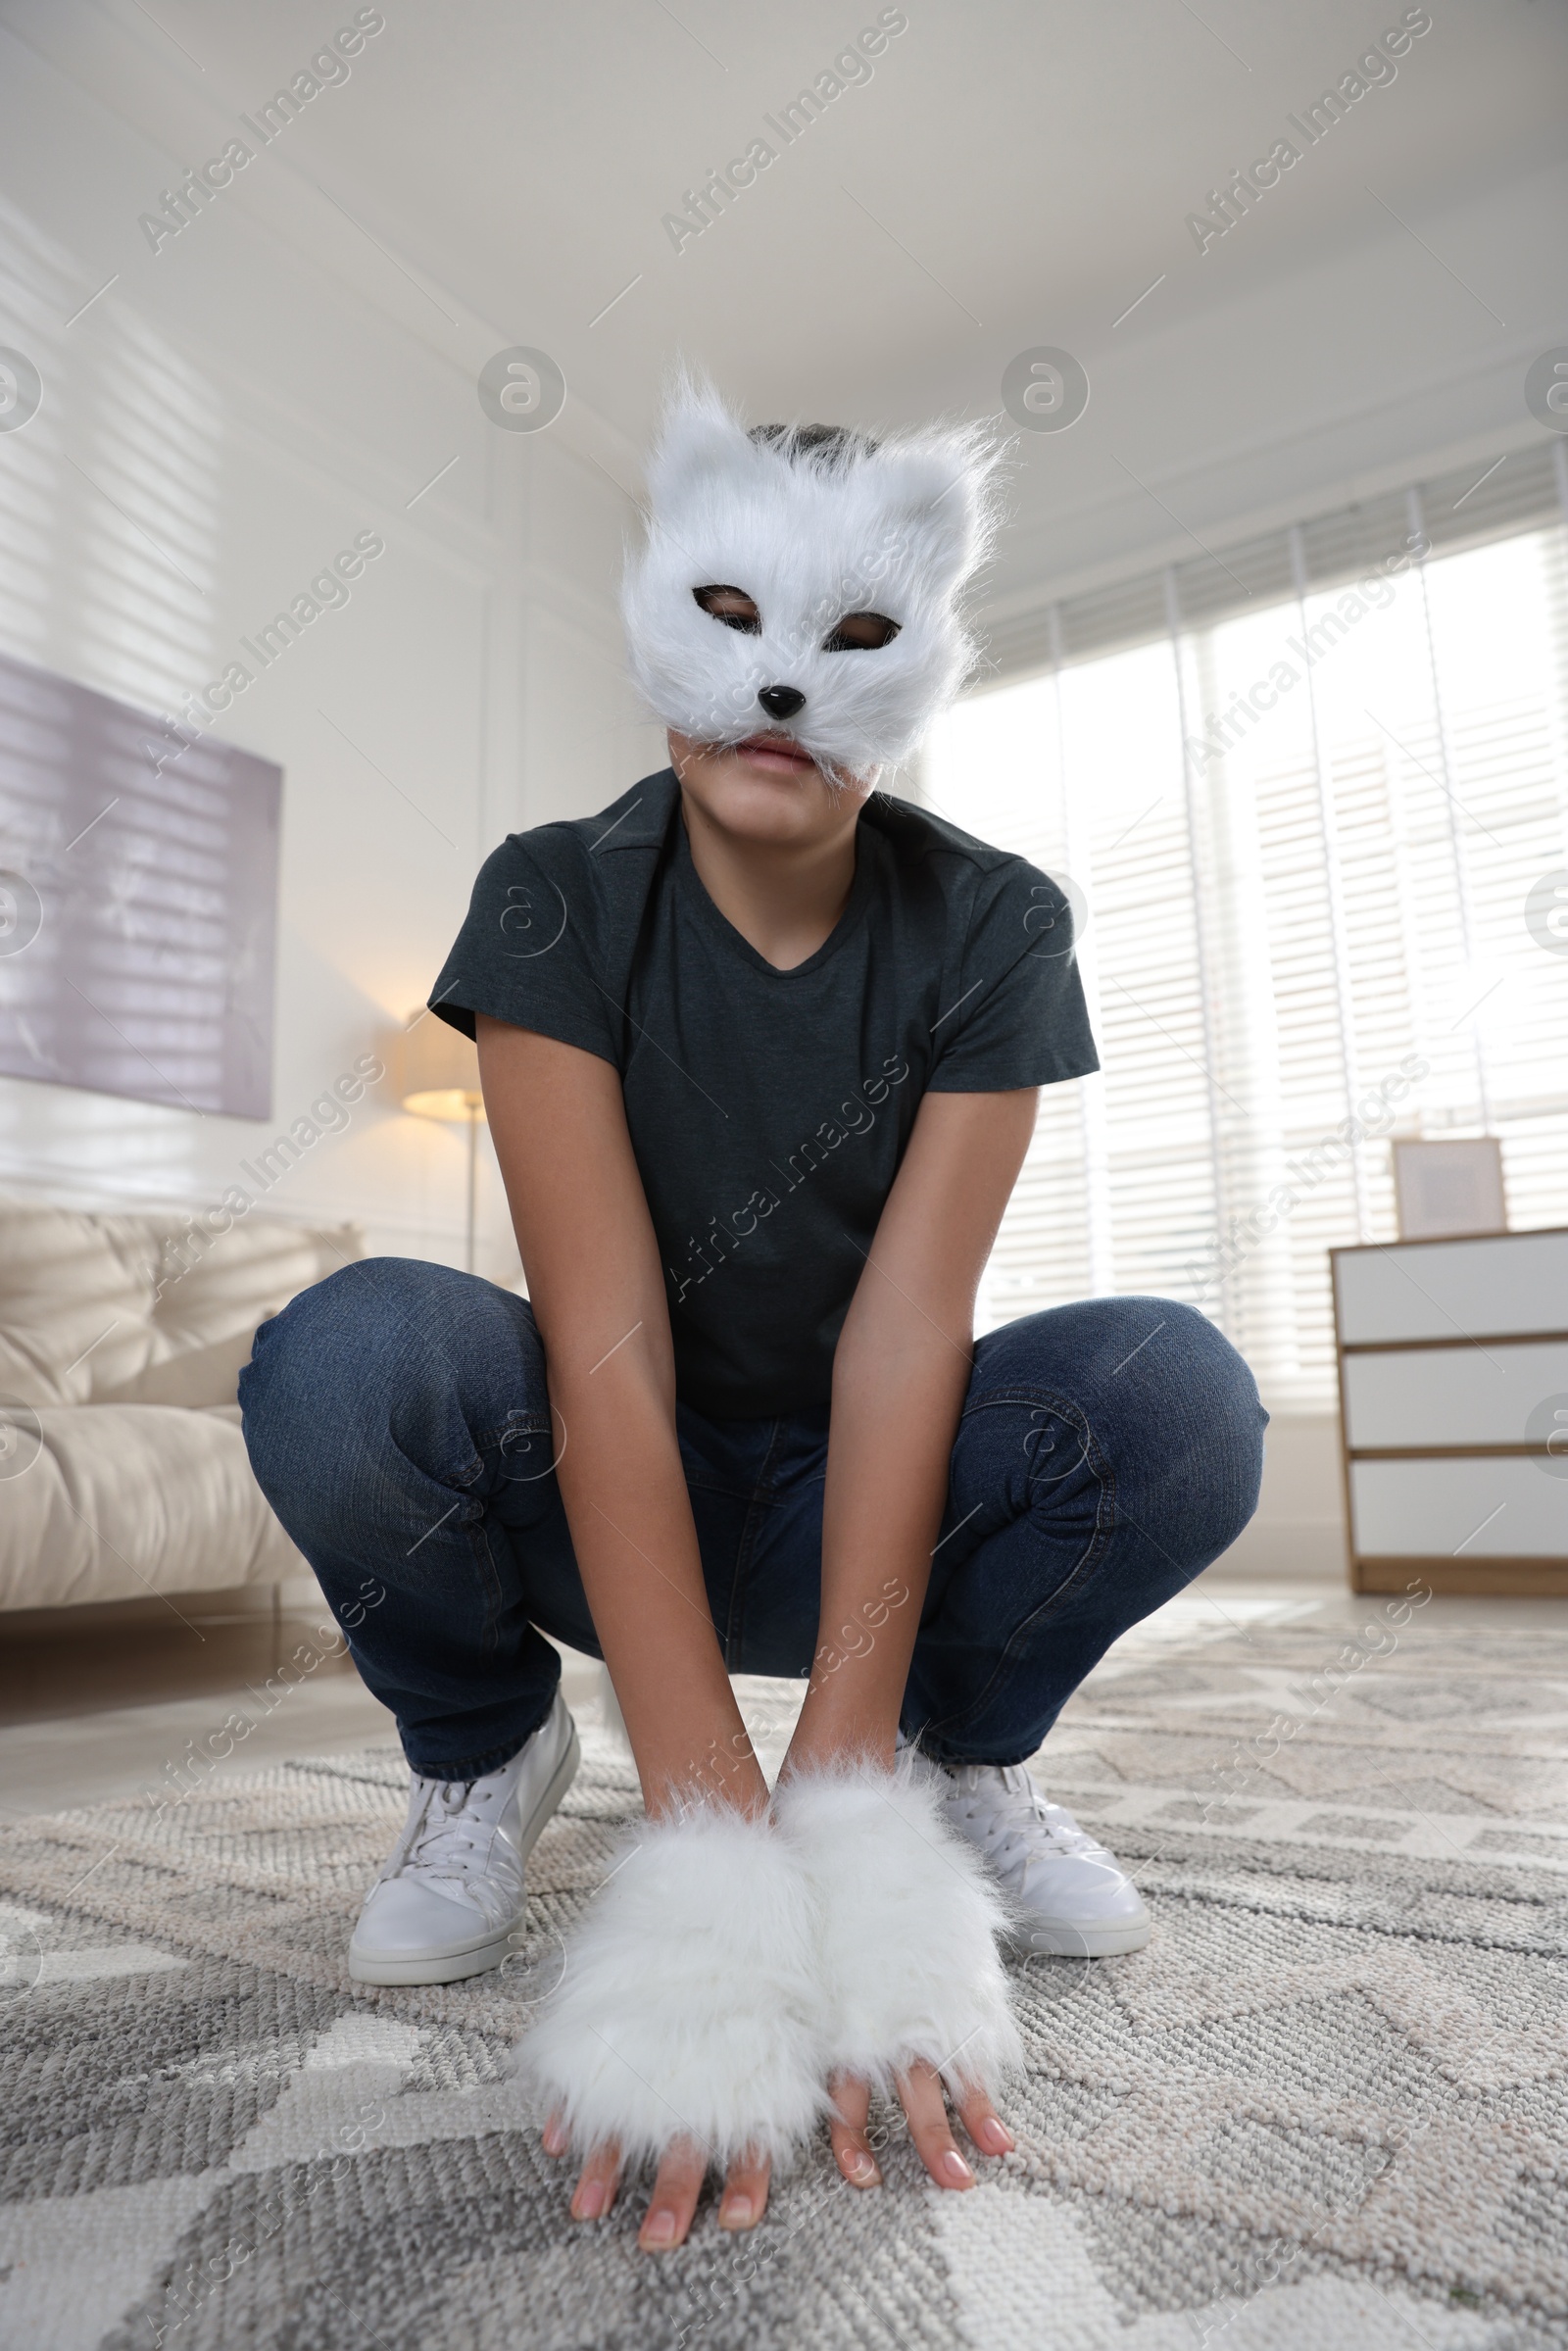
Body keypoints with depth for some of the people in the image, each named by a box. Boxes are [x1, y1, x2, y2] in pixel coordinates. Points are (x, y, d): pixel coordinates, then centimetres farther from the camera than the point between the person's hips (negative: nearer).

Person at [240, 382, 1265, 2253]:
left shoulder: (988, 930, -11)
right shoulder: (557, 902, -15)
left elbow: (903, 1337, -22)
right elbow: (607, 1353, -25)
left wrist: (847, 1829, -29)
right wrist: (718, 1842, -33)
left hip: (859, 1497, 1)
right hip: (610, 1508, 0)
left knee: (1177, 1392, -27)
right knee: (346, 1355, -31)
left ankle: (962, 1754, 3)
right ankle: (485, 1755, 0)